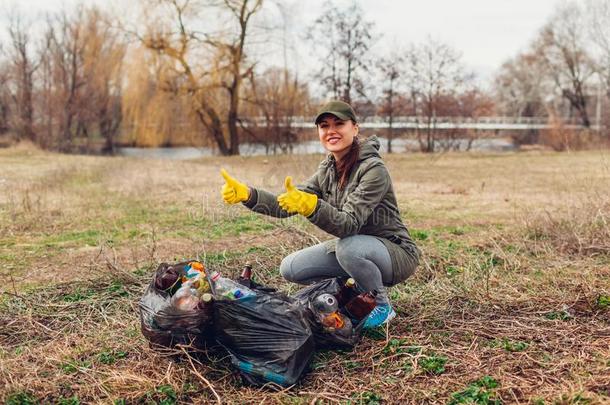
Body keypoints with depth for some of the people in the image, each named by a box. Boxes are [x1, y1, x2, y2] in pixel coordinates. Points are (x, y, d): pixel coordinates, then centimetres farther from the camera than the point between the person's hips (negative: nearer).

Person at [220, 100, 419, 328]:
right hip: (350, 247, 7)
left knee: (349, 247, -37)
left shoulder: (374, 169, -23)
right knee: (291, 268, -7)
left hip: (396, 254, -7)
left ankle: (382, 306, -9)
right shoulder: (328, 169, 0)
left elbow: (350, 223, -33)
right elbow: (287, 206, -7)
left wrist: (311, 206, -50)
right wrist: (247, 195, -23)